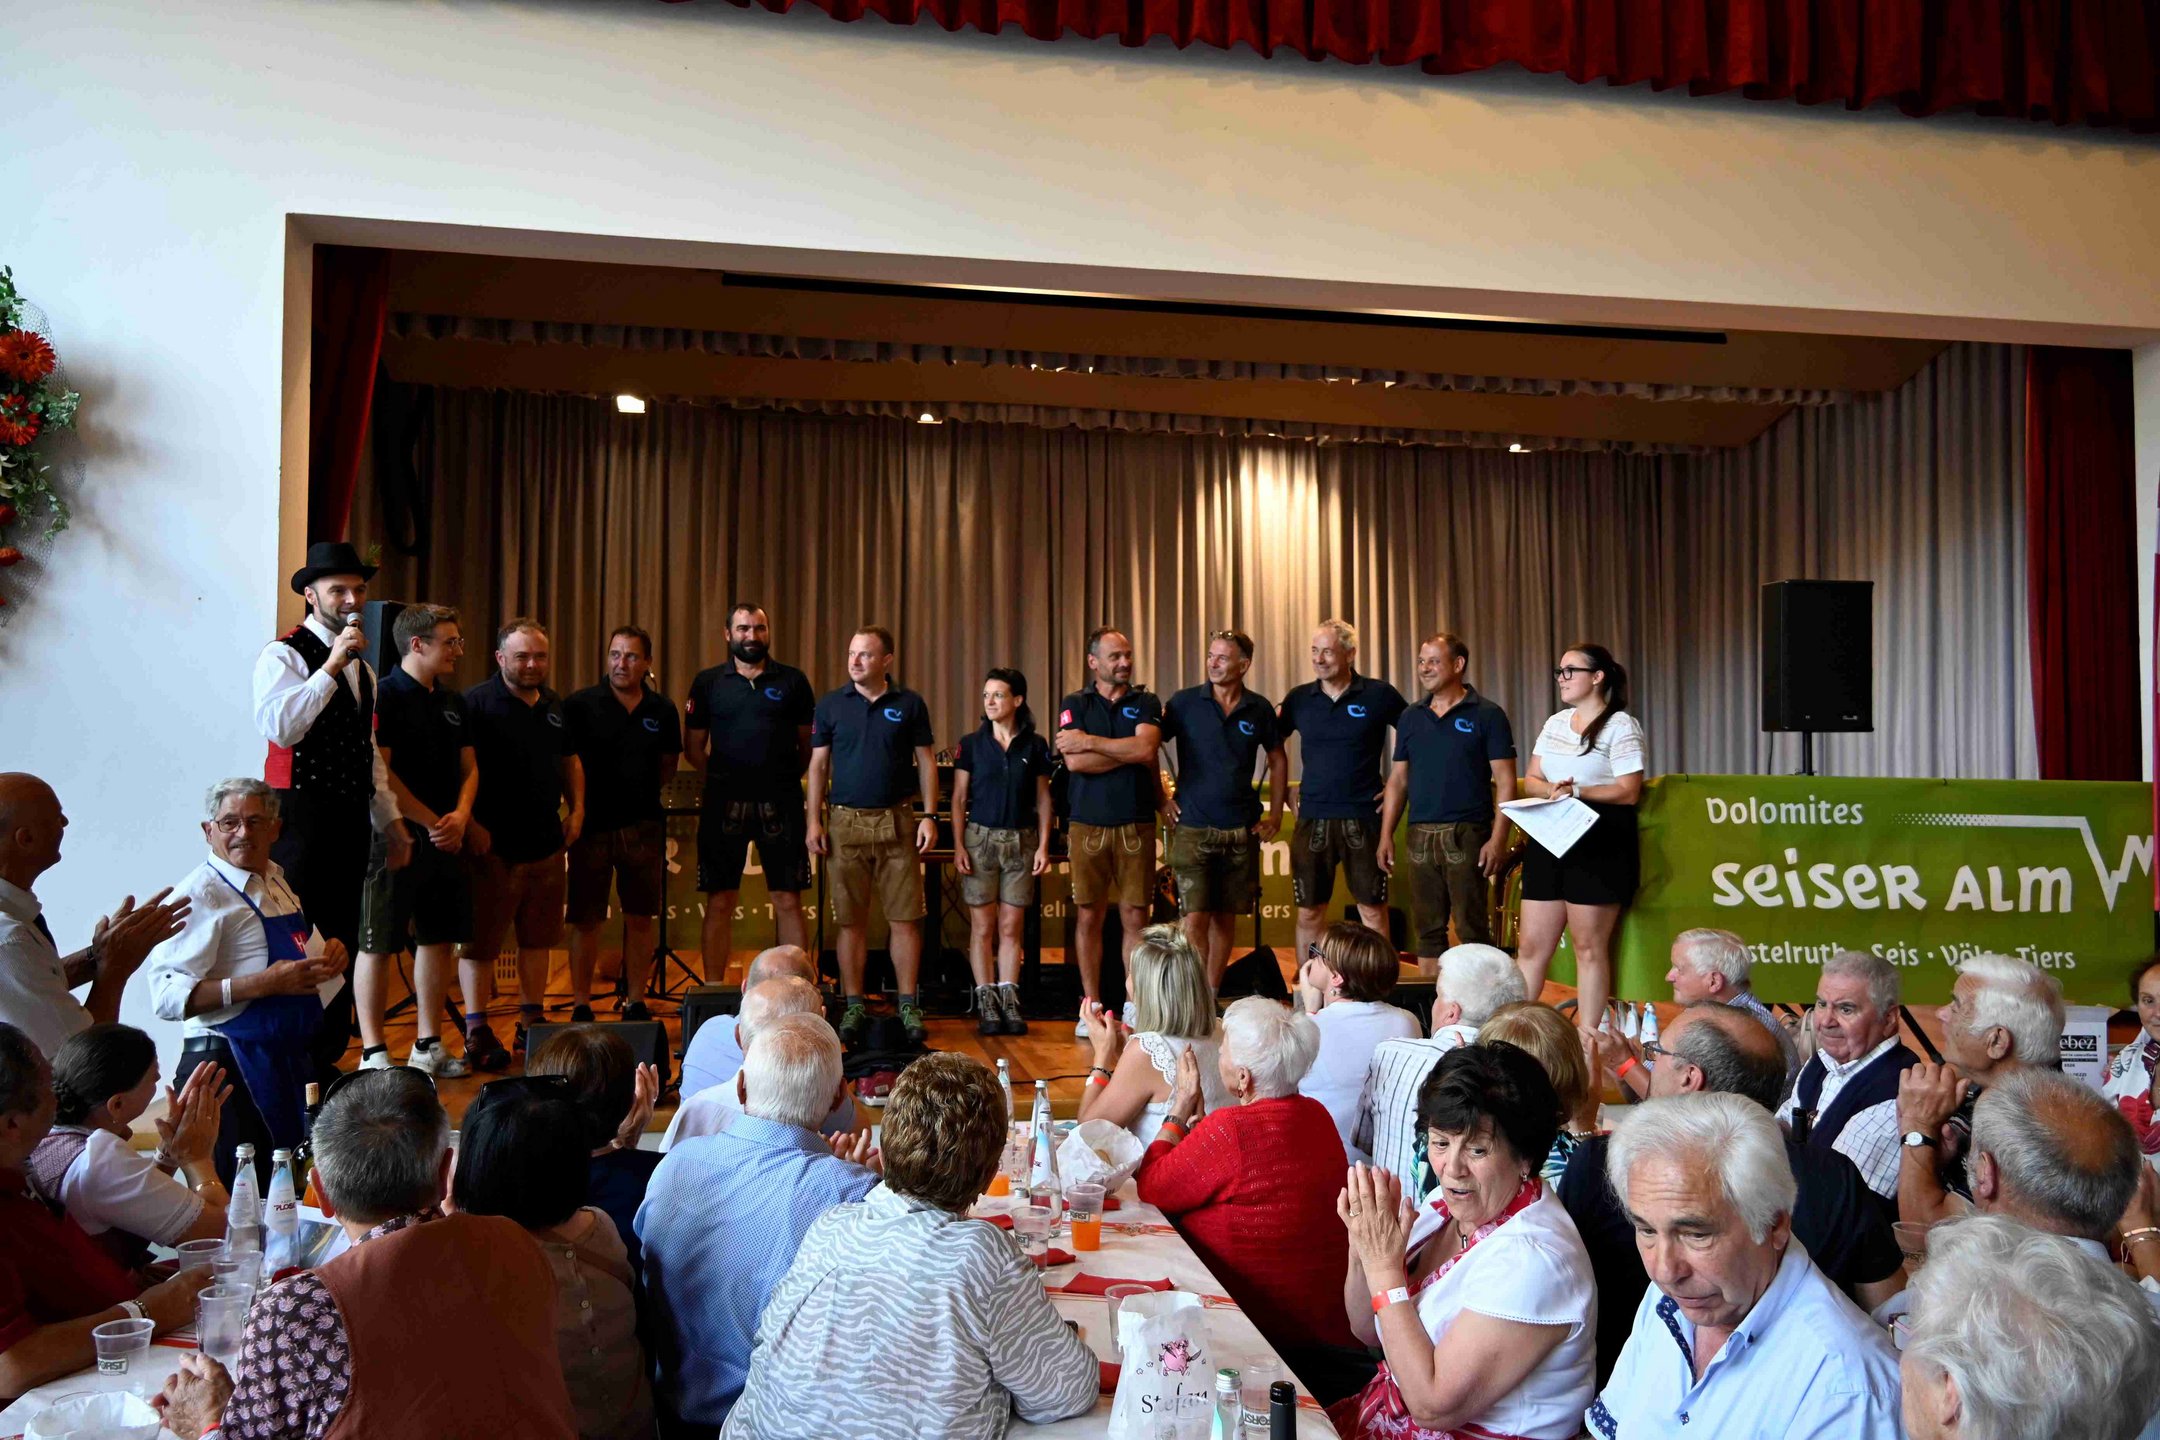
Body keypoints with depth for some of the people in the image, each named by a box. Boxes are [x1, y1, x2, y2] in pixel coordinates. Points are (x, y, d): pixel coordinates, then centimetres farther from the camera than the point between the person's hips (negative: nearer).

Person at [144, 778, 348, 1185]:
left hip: (293, 1060, 9)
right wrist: (264, 984, -28)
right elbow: (167, 996, -23)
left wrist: (326, 955, 8)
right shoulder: (201, 894, -14)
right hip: (232, 1067, -8)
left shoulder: (274, 879, 13)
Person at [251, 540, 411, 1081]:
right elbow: (280, 727, -24)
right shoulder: (284, 655, -6)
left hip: (352, 819, 8)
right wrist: (332, 665, -21)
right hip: (302, 817, -8)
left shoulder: (361, 667, 19)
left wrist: (390, 823, 20)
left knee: (342, 940, 11)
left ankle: (328, 1057, 20)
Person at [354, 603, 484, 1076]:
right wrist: (432, 823, -12)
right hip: (395, 838, -8)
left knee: (440, 939, 11)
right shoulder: (384, 696, -9)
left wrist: (460, 816, -2)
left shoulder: (453, 702, 15)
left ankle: (428, 1046, 21)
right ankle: (373, 1052, 7)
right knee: (378, 944, 0)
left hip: (446, 840, 8)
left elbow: (468, 767, 16)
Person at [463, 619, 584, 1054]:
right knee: (480, 941, -1)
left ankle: (531, 1023, 23)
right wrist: (472, 826, -17)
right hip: (494, 847, -7)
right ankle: (476, 1031, 6)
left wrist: (576, 808, 13)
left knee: (538, 939, 13)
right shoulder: (477, 703, -7)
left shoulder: (555, 706, 15)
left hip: (547, 845, 7)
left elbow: (570, 762, 25)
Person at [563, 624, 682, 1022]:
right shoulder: (580, 704, -4)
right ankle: (580, 1008, 13)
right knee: (585, 921, 3)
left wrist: (639, 793, 8)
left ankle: (636, 1004, 19)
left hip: (643, 827, 3)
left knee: (640, 919, 8)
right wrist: (577, 807, -5)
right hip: (592, 825, -3)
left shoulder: (662, 710, 5)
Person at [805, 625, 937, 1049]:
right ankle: (854, 1008, 14)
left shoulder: (909, 704, 4)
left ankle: (908, 1007, 10)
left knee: (905, 918, 0)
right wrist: (814, 821, 0)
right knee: (851, 920, 4)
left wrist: (929, 815, -2)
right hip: (846, 823, 1)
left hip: (897, 822, 0)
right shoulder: (830, 706, 6)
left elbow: (926, 761, 6)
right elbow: (818, 765, 7)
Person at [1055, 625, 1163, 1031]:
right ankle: (1090, 1006, 14)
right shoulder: (1075, 704, 7)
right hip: (1087, 826, 0)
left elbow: (1146, 749, -13)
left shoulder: (1145, 703, 8)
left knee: (1135, 918, 2)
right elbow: (1074, 762, -9)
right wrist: (1128, 752, -6)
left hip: (1136, 826, 0)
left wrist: (1089, 742, -8)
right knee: (1088, 917, 4)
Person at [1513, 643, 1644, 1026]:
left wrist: (1577, 792, -20)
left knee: (1589, 947, -1)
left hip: (1600, 847, -6)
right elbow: (1530, 780, 13)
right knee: (1531, 947, 6)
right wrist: (1551, 790, -9)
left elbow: (1628, 793, -11)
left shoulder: (1620, 726, -5)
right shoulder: (1555, 722, 16)